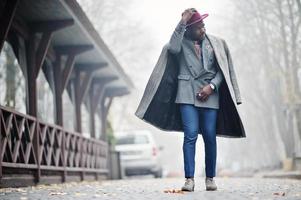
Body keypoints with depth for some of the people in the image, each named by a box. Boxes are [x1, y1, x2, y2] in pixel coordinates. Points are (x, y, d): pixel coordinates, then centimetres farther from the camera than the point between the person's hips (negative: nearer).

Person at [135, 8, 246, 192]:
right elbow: (173, 47, -17)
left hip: (210, 93, 2)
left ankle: (210, 178, 10)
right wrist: (182, 22, -15)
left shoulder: (215, 43, 10)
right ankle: (189, 179, -12)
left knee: (210, 136, -1)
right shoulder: (182, 42, 7)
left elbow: (222, 70, 8)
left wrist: (211, 86, -8)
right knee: (191, 135, -11)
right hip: (187, 93, -1)